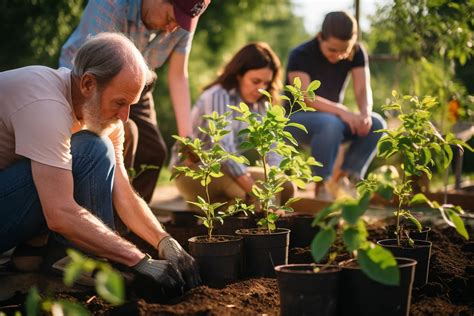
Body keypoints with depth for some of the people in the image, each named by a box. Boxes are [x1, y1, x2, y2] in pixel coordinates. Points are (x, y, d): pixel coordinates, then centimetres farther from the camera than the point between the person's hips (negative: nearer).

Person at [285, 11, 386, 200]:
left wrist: (365, 113, -36)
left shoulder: (357, 53, -5)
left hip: (333, 118, 5)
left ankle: (344, 178, -16)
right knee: (331, 124, -38)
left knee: (376, 124, -22)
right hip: (296, 119, -5)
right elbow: (306, 98, -29)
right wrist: (341, 111, -43)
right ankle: (322, 185, -24)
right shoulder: (301, 55, -19)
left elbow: (363, 89, -13)